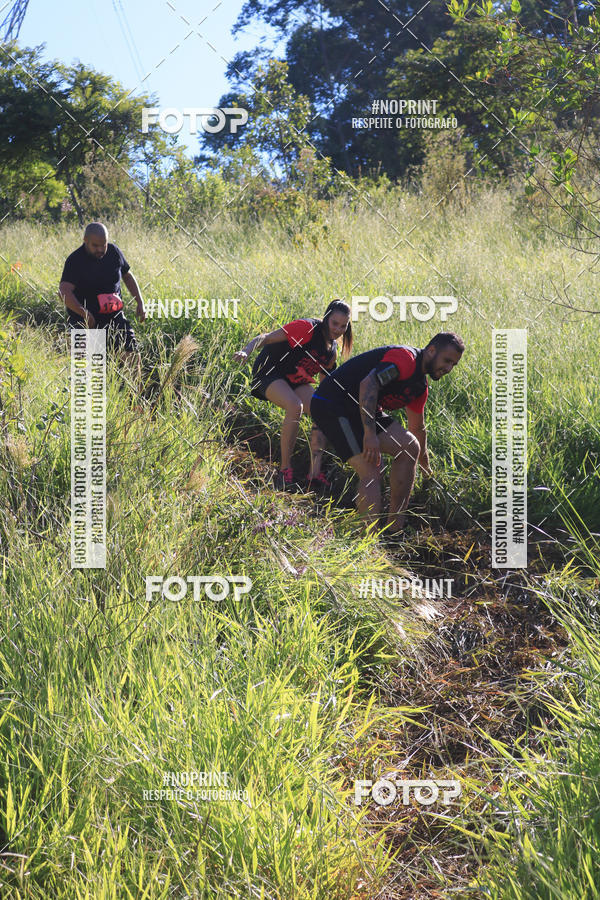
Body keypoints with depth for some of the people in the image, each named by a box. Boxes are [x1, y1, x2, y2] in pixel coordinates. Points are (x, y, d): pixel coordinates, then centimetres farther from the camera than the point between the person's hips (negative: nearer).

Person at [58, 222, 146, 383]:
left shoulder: (113, 252, 2)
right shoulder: (75, 260, -13)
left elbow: (127, 276, 19)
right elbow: (64, 292, -24)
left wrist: (140, 302, 10)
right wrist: (84, 313, -35)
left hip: (114, 317, 4)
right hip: (86, 322, -4)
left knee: (133, 356, -6)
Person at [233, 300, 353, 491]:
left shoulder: (332, 349, 3)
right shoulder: (308, 328, -22)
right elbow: (266, 338, -28)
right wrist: (246, 351, -45)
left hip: (295, 381, 8)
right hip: (269, 372, -8)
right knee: (295, 406, -33)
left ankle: (314, 475, -13)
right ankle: (285, 469, -23)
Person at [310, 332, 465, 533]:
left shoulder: (420, 386, 13)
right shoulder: (406, 358, -18)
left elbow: (417, 429, 28)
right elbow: (368, 384, -34)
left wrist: (426, 468, 38)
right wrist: (370, 434, -38)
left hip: (361, 410, 10)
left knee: (410, 448, 6)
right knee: (370, 473, -20)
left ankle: (395, 527, 6)